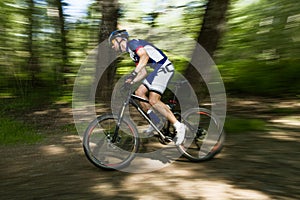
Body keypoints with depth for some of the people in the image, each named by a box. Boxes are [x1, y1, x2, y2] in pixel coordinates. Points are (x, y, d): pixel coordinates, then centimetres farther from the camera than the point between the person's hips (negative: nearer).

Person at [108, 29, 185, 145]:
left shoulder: (132, 43, -3)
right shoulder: (132, 53, 25)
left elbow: (145, 56, -23)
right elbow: (143, 73, 21)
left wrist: (134, 73, -28)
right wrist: (131, 81, 10)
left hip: (164, 67, -10)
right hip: (158, 70, 10)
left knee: (153, 100, -17)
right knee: (139, 92, 5)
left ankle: (178, 125, -13)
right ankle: (155, 121, 10)